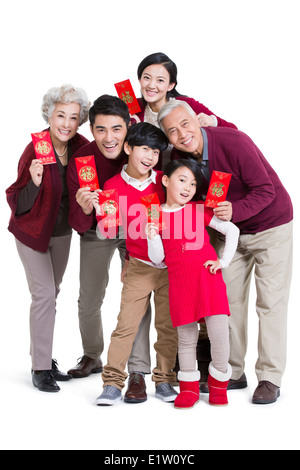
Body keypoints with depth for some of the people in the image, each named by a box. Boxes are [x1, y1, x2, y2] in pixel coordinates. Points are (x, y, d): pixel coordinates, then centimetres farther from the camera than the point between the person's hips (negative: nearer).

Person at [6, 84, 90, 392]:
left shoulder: (80, 146, -10)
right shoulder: (36, 150, -23)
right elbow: (19, 204, -21)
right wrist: (35, 182, -39)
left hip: (62, 232, 6)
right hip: (32, 231, -5)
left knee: (52, 293, 14)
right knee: (44, 294, -9)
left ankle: (43, 358, 28)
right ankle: (41, 369, 1)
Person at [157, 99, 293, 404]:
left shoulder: (233, 142, -28)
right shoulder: (179, 158, -10)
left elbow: (266, 190, -27)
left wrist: (235, 210, -44)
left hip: (270, 225, -5)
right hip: (230, 230, 6)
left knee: (270, 302, -4)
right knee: (228, 299, 4)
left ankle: (270, 379, 5)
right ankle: (233, 373, 16)